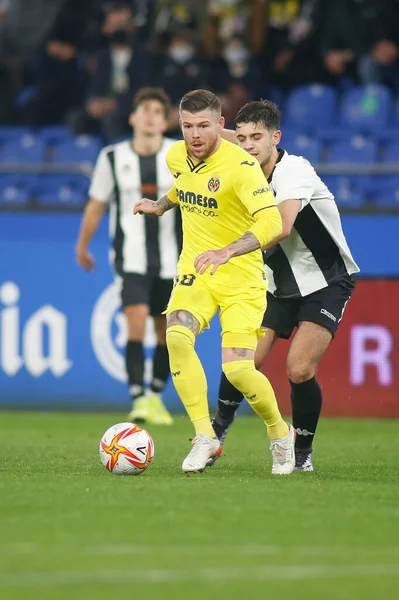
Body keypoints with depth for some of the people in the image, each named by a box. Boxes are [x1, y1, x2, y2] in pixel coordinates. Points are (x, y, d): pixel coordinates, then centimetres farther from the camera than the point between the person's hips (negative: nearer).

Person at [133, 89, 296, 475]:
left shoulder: (241, 166, -20)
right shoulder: (176, 156, 1)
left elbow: (271, 223, -32)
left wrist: (226, 252, -42)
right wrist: (160, 206, 21)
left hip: (241, 275, -5)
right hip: (194, 270, 5)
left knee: (237, 368, -14)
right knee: (177, 338, -24)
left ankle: (280, 433, 16)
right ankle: (204, 436, -15)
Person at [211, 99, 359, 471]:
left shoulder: (294, 170, -26)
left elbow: (282, 227, -41)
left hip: (325, 283, -5)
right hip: (279, 285, 5)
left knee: (299, 370, -19)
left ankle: (302, 454, 4)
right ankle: (218, 429, 15)